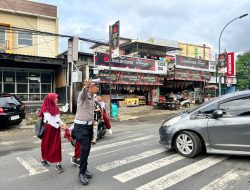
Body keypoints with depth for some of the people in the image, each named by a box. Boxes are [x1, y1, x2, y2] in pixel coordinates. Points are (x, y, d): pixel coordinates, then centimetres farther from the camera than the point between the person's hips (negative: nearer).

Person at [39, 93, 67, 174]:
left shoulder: (56, 107, 9)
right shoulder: (46, 109, -13)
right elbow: (50, 120, -19)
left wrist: (62, 124, -3)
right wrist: (59, 126, -22)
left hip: (56, 128, 6)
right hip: (49, 128, -6)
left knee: (57, 146, 1)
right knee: (47, 145, 11)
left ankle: (58, 164, 3)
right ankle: (43, 159, 35)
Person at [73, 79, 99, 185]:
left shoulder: (92, 99, 12)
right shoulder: (83, 94, -14)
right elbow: (84, 92, -39)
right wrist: (87, 86, -59)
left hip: (89, 125, 8)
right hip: (81, 126, -8)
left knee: (87, 148, 13)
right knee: (85, 148, -12)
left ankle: (84, 169, 29)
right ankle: (82, 172, 3)